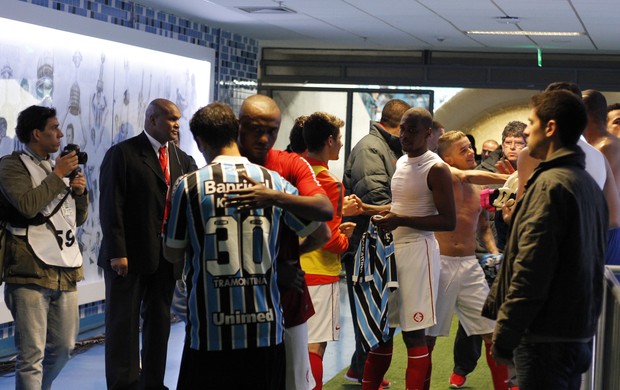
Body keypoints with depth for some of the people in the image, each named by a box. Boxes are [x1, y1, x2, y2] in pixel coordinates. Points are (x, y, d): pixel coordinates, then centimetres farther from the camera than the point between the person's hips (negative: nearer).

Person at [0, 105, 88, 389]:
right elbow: (28, 205, -19)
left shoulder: (60, 167, 19)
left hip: (65, 270, 7)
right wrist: (58, 175, -10)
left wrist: (80, 191, 5)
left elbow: (79, 218, 23)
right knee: (32, 353, -7)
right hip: (31, 270, -7)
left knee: (64, 345, 13)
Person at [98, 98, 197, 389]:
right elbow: (111, 207, -10)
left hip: (167, 255, 5)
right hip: (130, 256, -5)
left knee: (158, 321, 10)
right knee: (124, 322, 3)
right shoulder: (122, 154, -5)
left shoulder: (181, 159, 12)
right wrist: (116, 253, -15)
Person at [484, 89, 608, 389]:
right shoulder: (589, 184, 14)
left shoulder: (551, 183, -15)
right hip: (580, 331, 9)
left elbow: (530, 270, -20)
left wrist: (504, 335, -16)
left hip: (547, 335, -9)